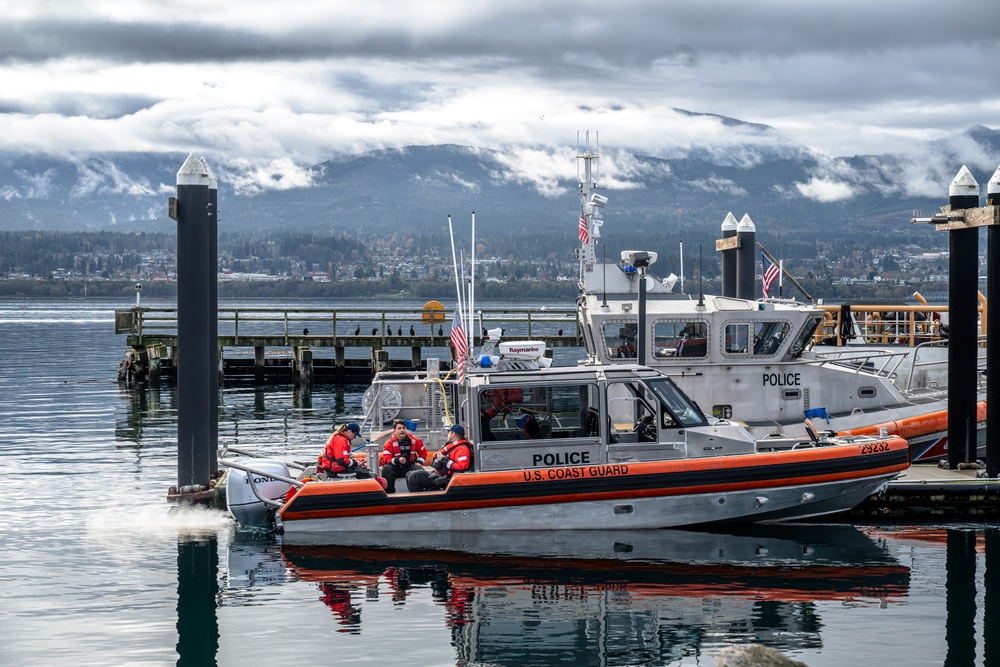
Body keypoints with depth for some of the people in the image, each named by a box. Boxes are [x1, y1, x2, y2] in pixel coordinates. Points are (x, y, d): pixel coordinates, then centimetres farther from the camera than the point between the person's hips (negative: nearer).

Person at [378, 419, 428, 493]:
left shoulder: (413, 440, 0)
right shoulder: (390, 443, -9)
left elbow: (423, 451, 16)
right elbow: (387, 458, -15)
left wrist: (419, 462, 3)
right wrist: (397, 460, -32)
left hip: (409, 466, 2)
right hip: (395, 467, -2)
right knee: (387, 469, -33)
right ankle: (389, 492, -26)